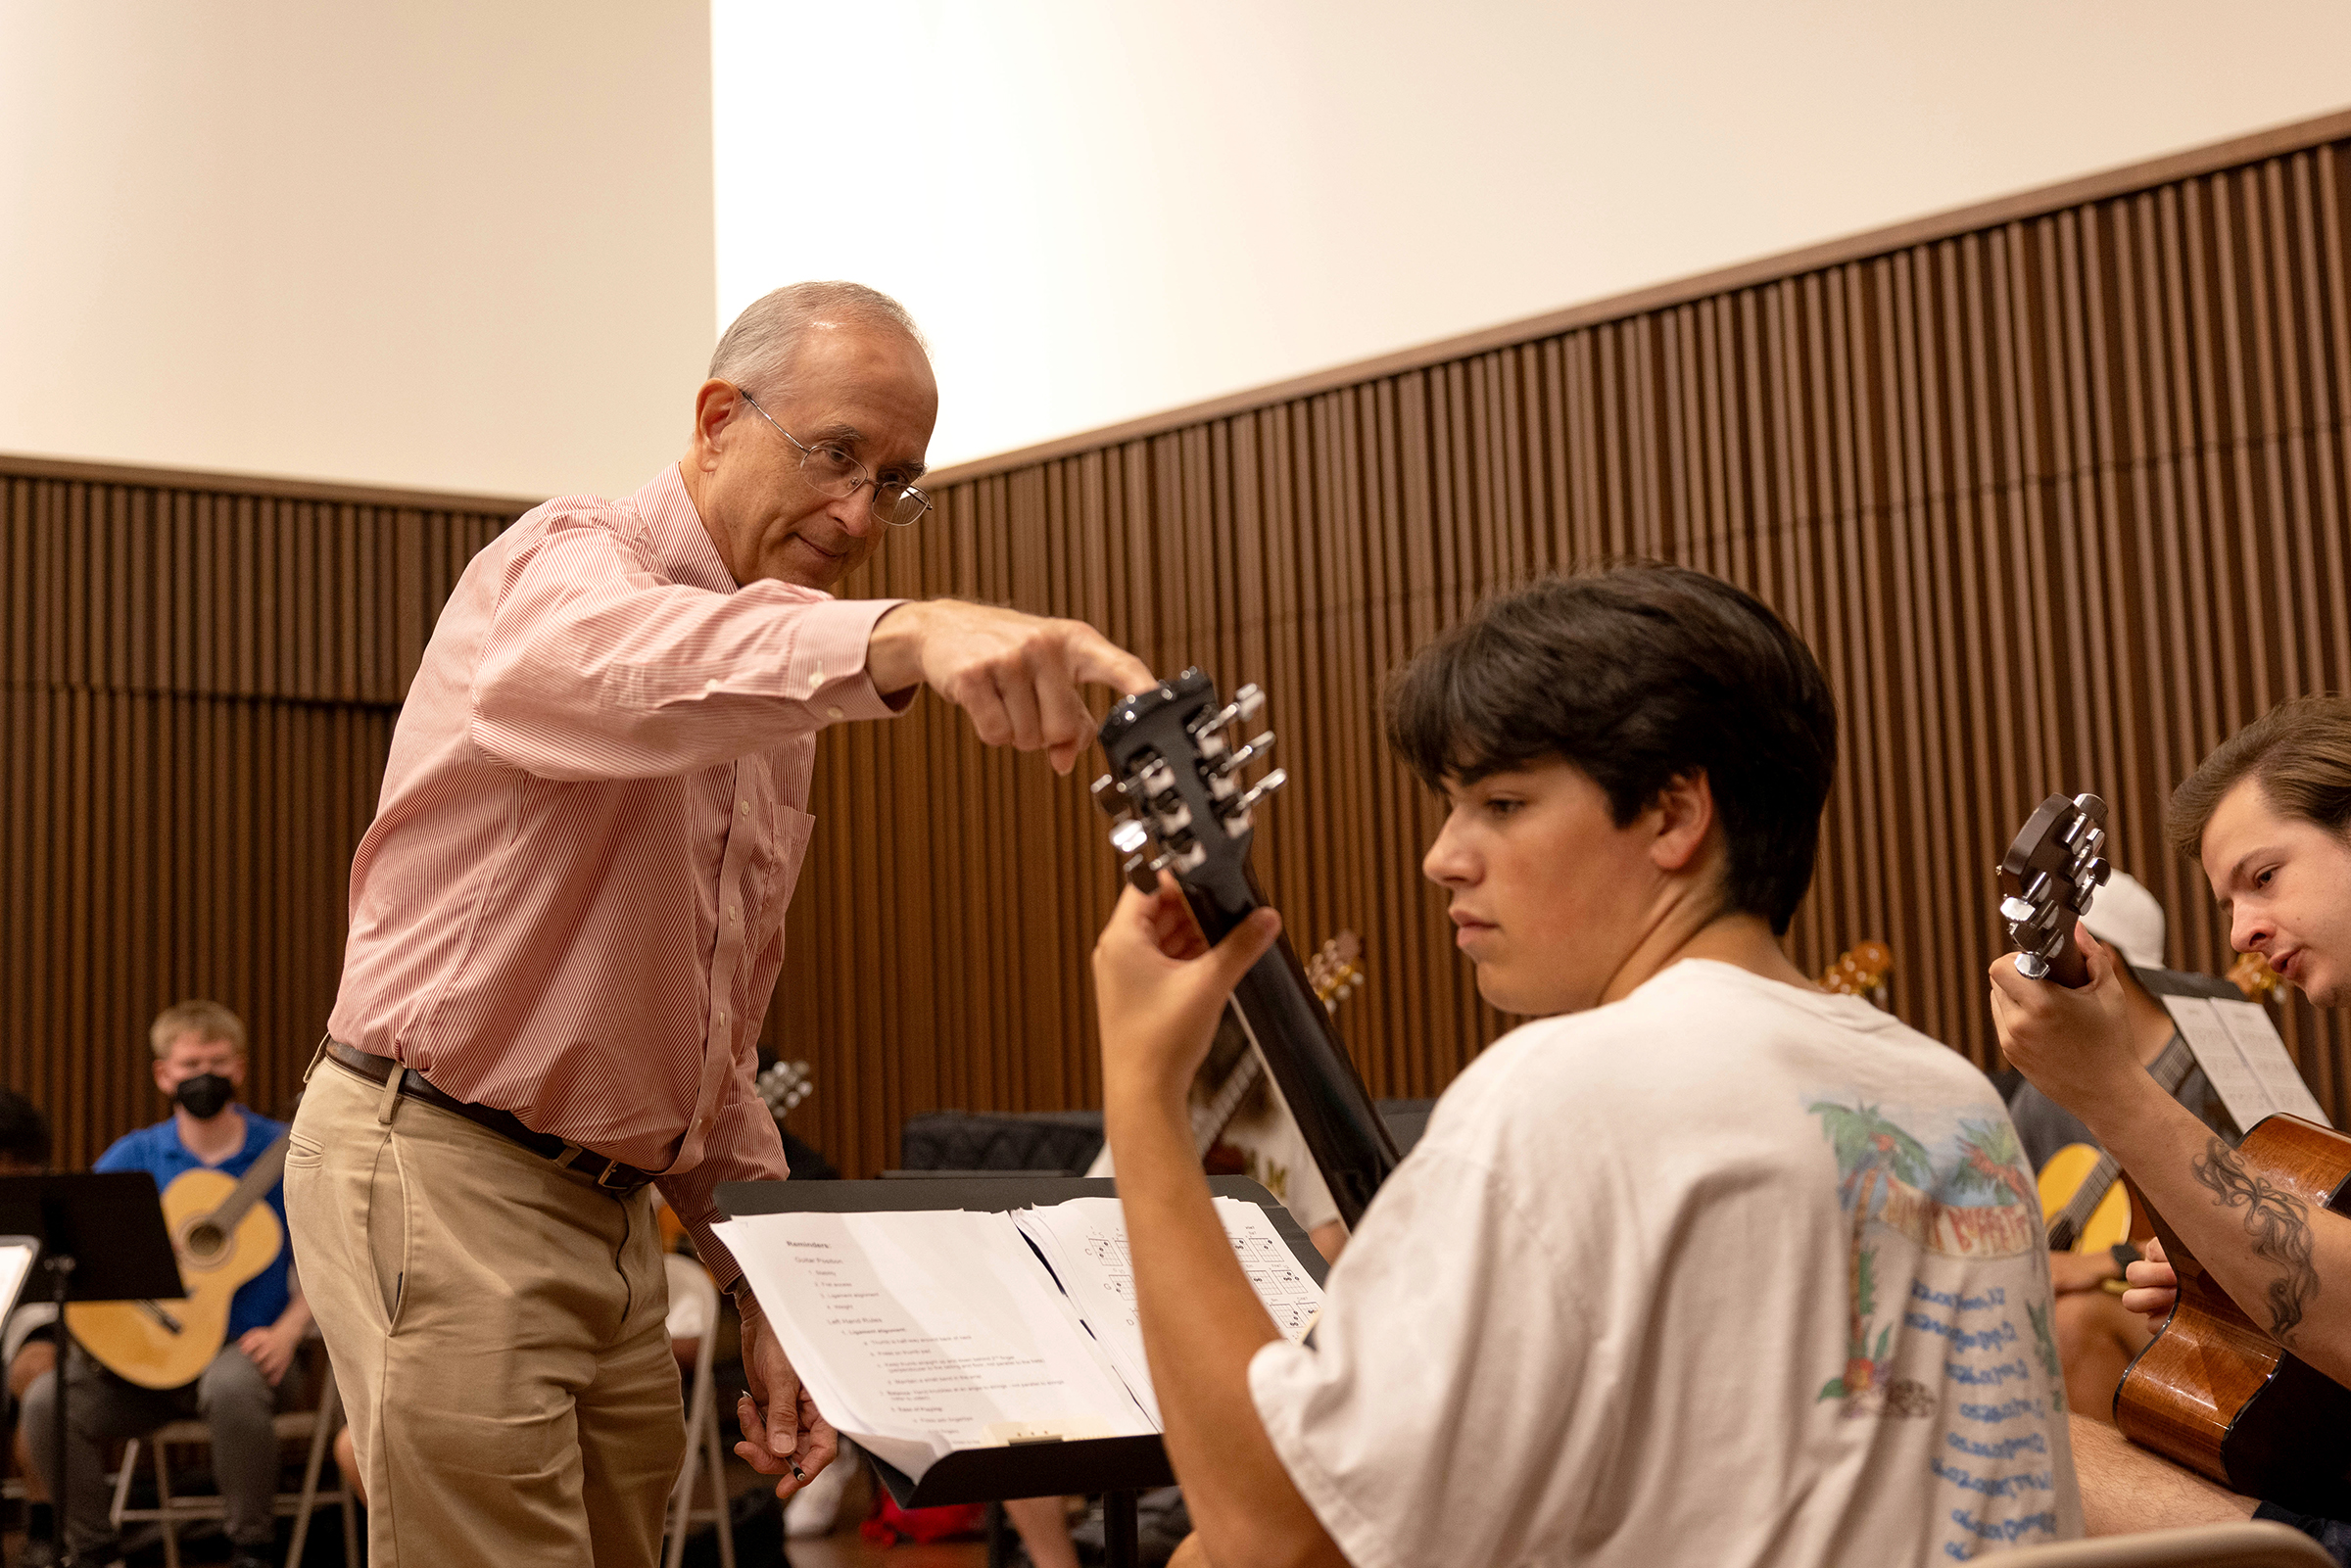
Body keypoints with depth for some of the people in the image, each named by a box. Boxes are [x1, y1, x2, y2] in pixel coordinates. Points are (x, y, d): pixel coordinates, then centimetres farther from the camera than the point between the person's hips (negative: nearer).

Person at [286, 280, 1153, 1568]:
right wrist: (907, 636, -57)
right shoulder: (566, 565, -10)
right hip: (439, 1171, -8)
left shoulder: (775, 700, 16)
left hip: (608, 1202, 8)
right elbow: (630, 659, -39)